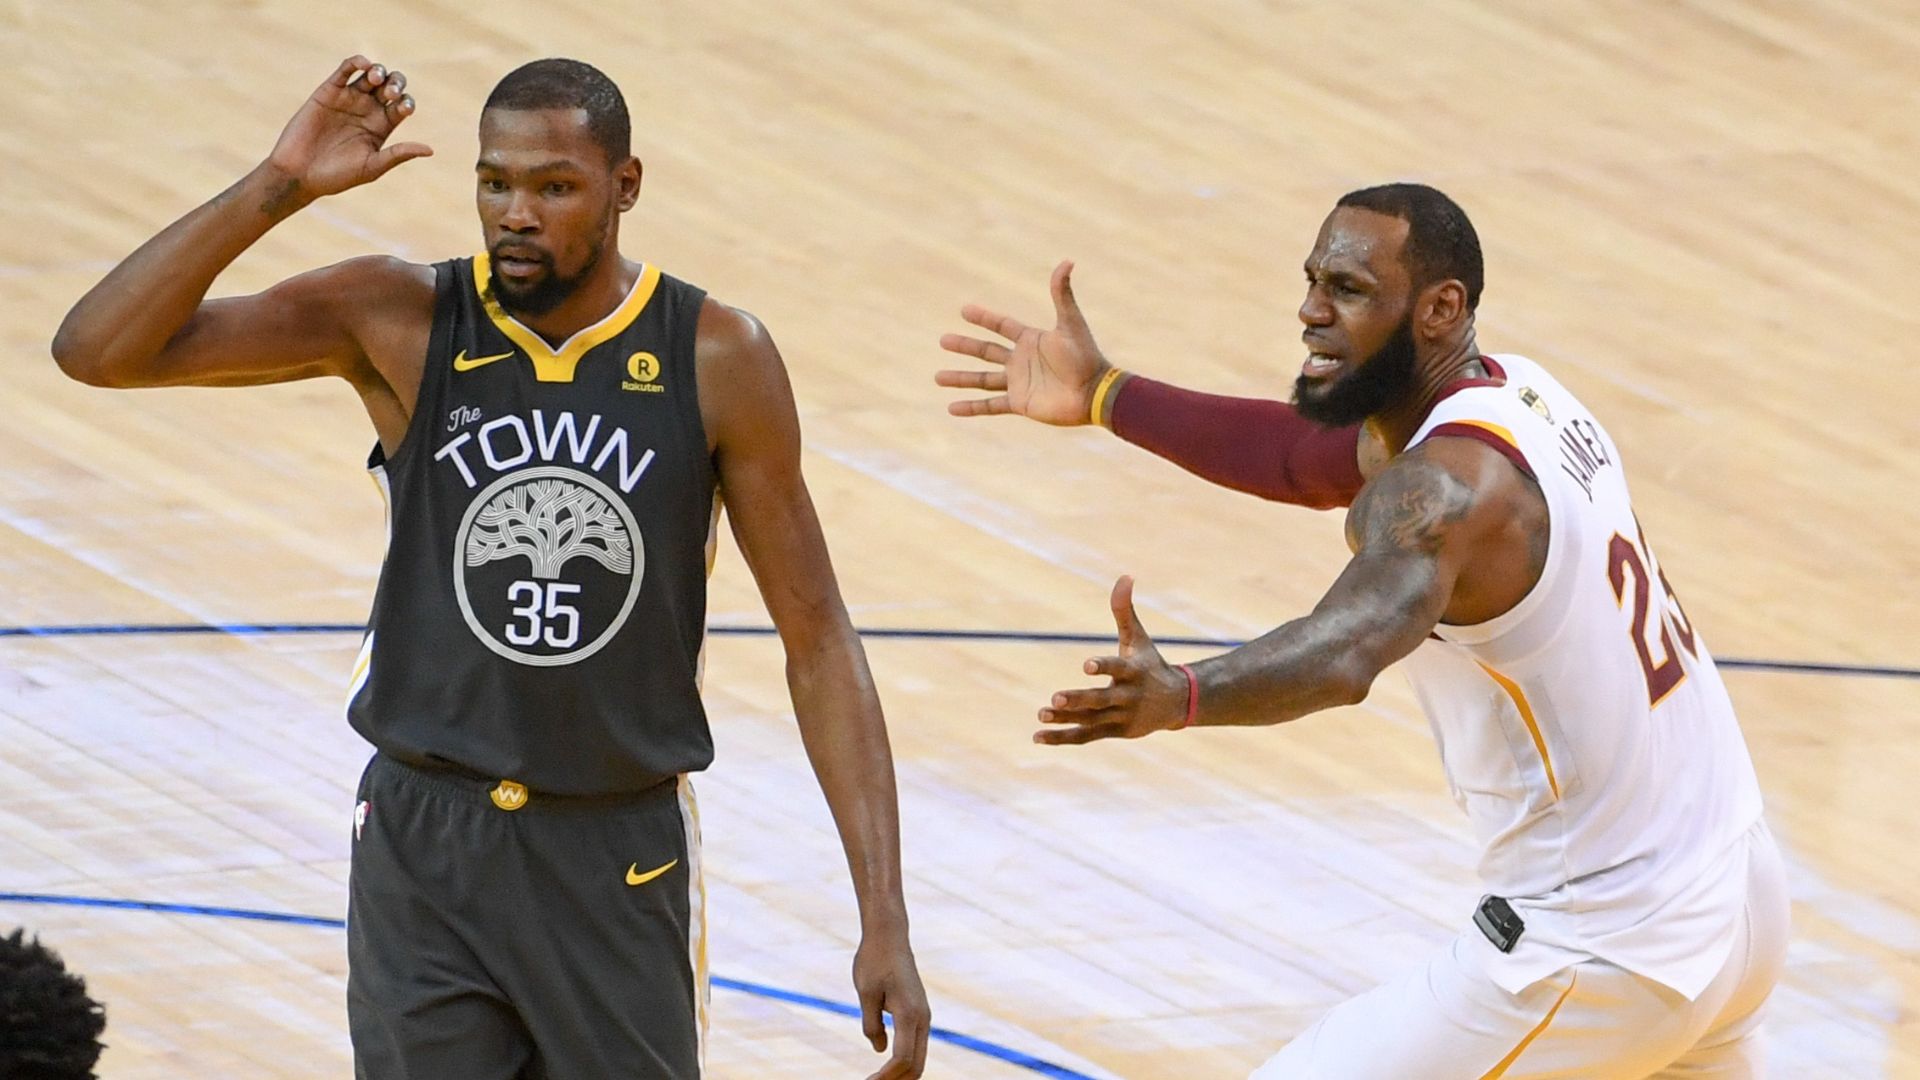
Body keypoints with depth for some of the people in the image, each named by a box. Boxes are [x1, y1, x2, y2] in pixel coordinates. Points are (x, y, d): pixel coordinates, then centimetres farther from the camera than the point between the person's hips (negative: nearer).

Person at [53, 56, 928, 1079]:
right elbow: (95, 350, -13)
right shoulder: (398, 322, -7)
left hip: (622, 857, 0)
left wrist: (883, 919, -9)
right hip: (423, 846, 0)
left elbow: (817, 641, -2)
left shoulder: (715, 359, -7)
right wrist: (278, 187, -24)